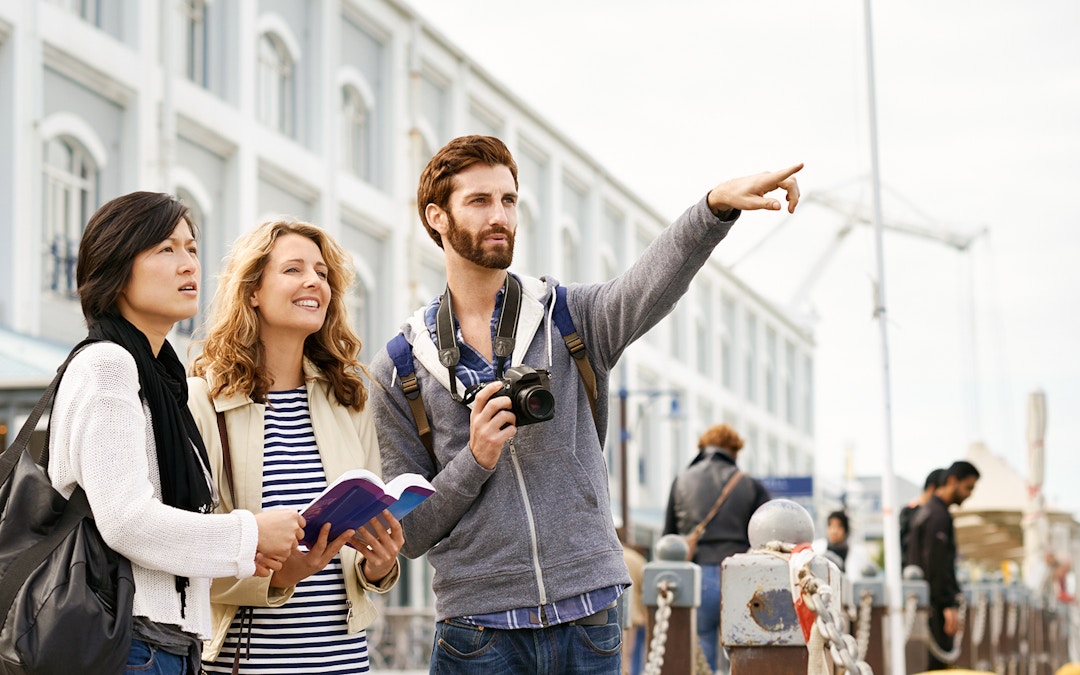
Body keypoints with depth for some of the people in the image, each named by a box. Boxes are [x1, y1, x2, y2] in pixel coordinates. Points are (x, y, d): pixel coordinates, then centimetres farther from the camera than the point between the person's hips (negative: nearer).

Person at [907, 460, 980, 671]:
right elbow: (937, 566, -20)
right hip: (935, 604, -10)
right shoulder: (938, 516, -12)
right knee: (939, 662, -11)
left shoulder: (925, 511, 20)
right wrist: (949, 605, -21)